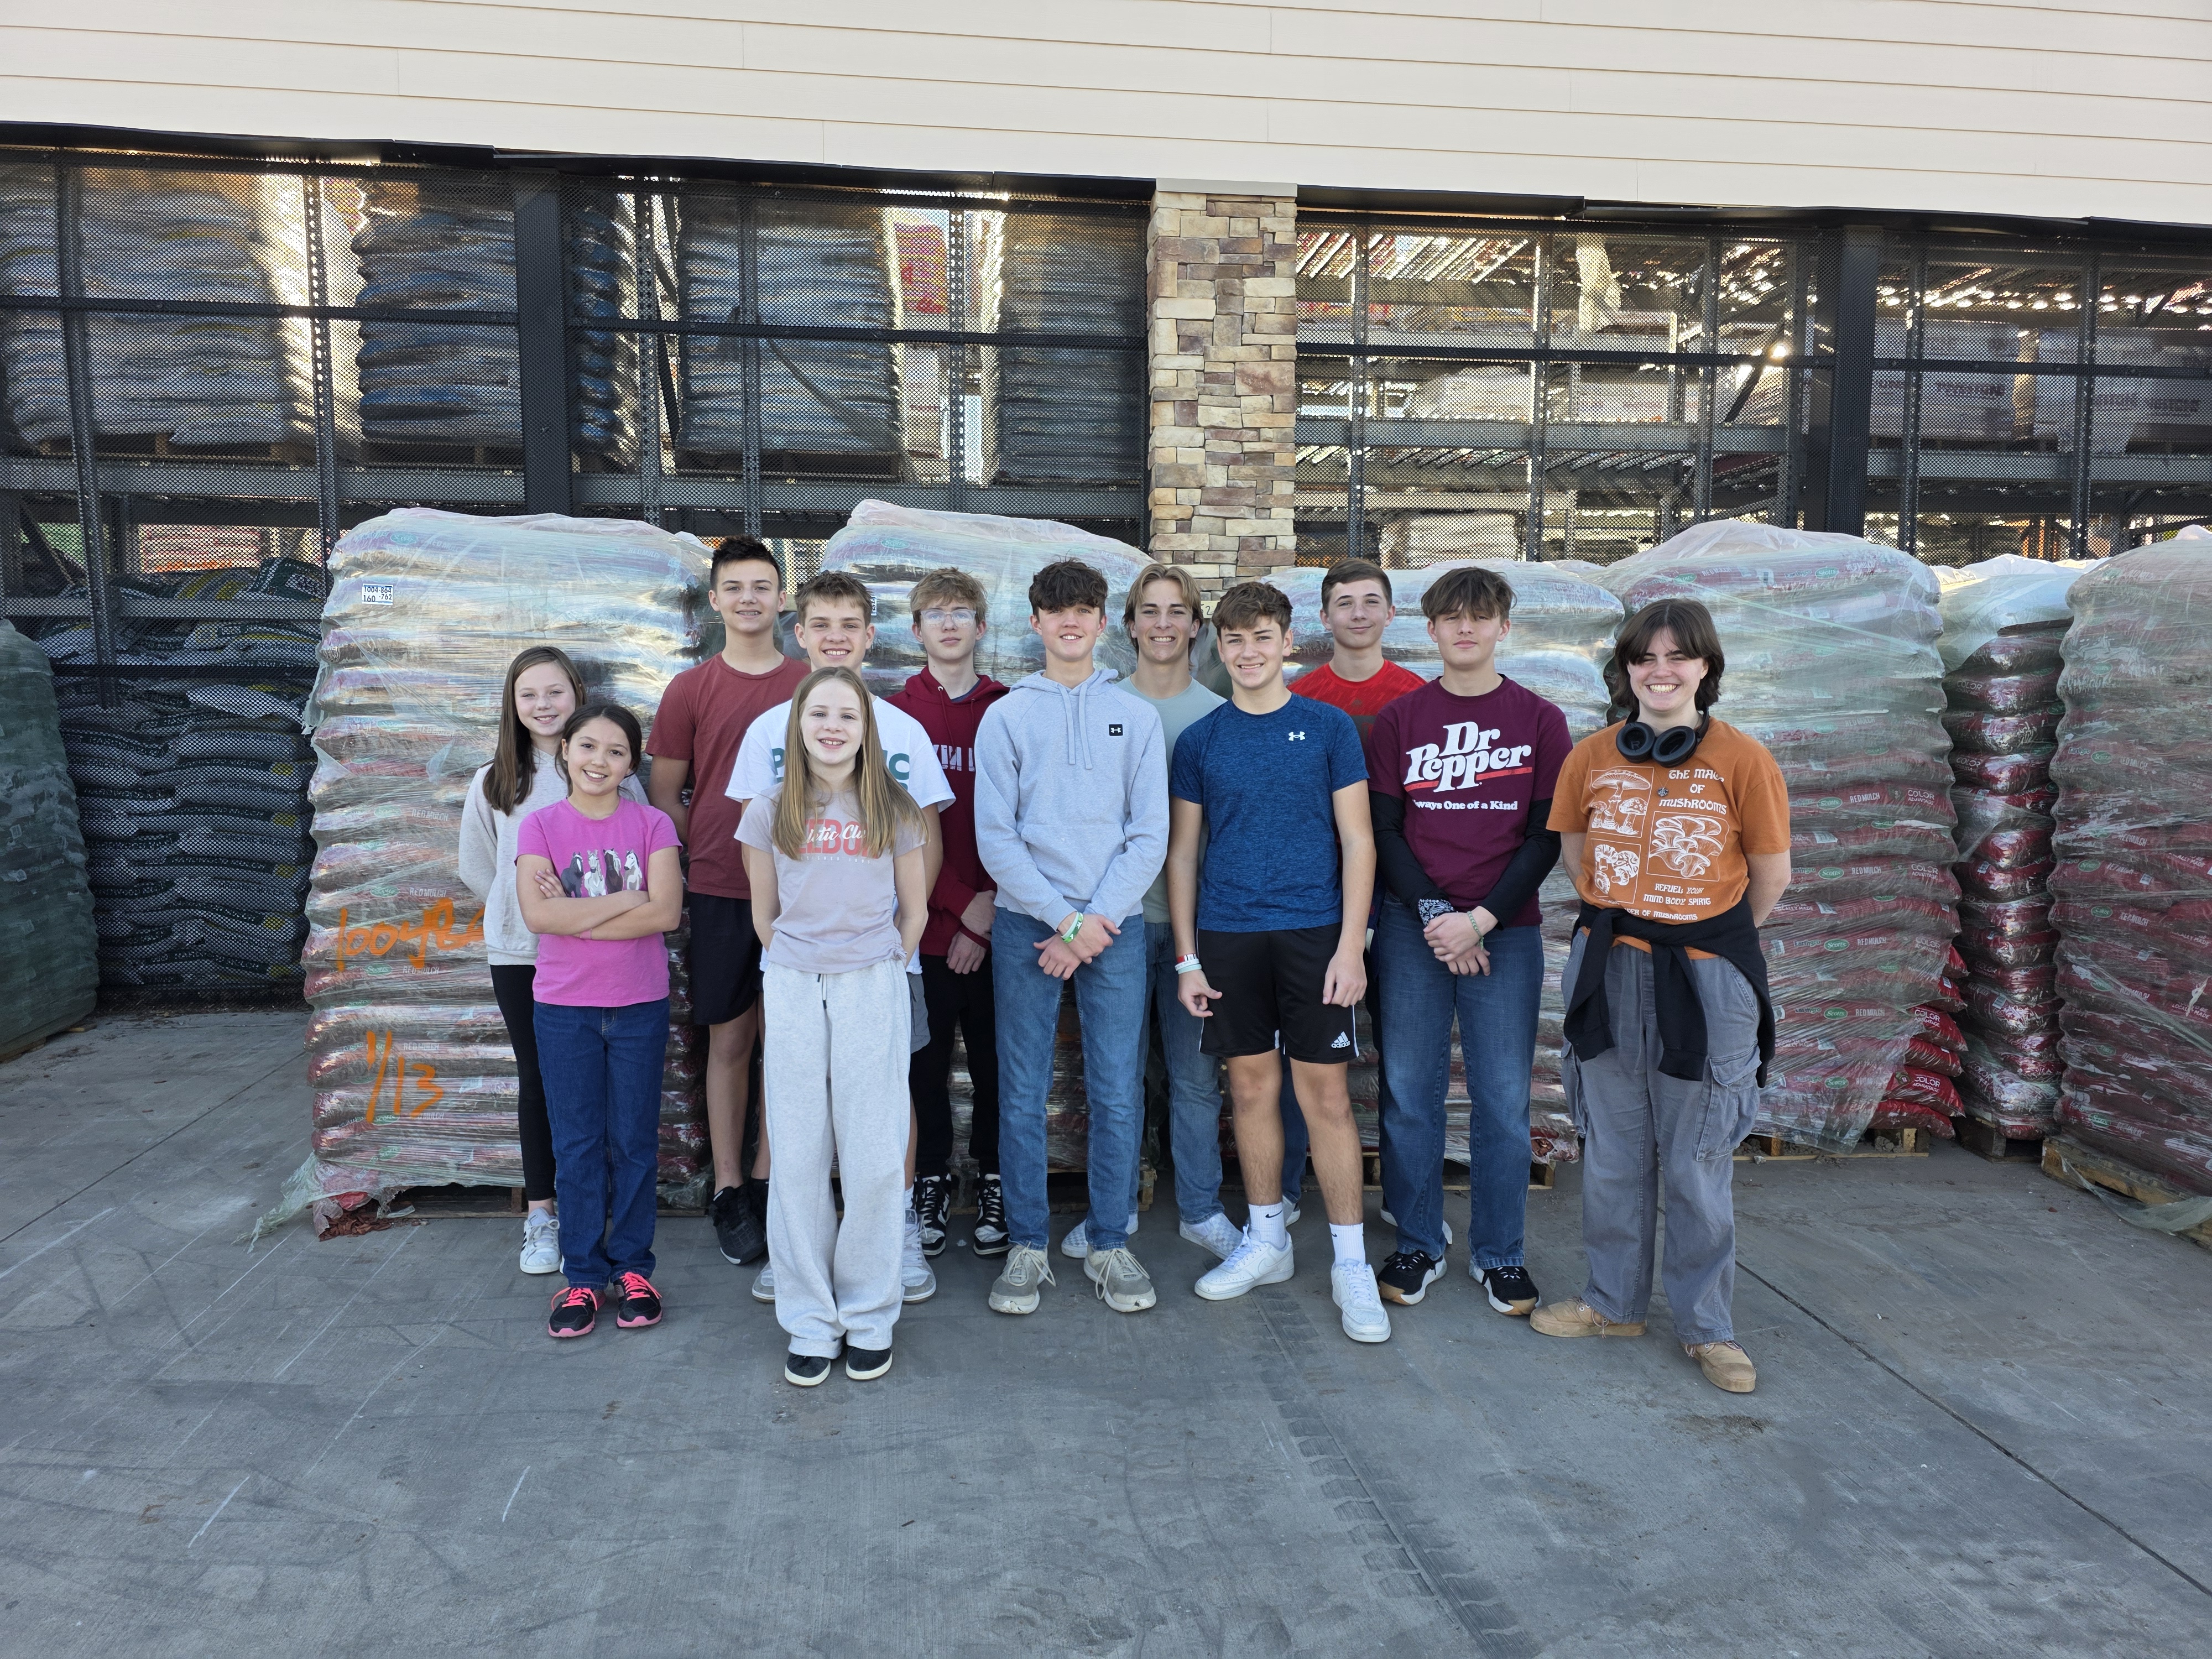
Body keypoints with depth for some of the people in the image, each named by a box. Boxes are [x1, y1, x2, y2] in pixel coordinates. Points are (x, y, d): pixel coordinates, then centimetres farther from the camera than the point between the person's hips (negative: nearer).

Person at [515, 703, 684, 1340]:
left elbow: (666, 913, -14)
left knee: (634, 1141, 9)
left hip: (640, 1006, 0)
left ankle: (632, 1268, 22)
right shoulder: (540, 826, -1)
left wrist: (576, 915, -16)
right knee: (576, 1146, 8)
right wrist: (629, 900, -15)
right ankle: (584, 1275, 19)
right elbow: (537, 914, -15)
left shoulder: (651, 825, -2)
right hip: (564, 1008, 0)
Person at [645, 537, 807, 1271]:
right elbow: (662, 793, 8)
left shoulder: (811, 685, 6)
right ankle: (729, 1191, 16)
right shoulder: (690, 689, 4)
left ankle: (766, 1181, 18)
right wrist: (715, 847, -1)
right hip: (720, 889, 0)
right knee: (729, 1039, 5)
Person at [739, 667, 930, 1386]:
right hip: (793, 990, 1)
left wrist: (881, 970, 9)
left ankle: (869, 1318, 15)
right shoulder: (771, 812, 5)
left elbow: (914, 908, 10)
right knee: (798, 1159, 4)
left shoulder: (893, 811, 4)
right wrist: (795, 967, 9)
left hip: (872, 988, -1)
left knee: (874, 1158, 1)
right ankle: (809, 1321, 16)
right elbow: (764, 913, 12)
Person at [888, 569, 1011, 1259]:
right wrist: (962, 904, -10)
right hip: (923, 924, 0)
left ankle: (994, 1183, 23)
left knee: (994, 1059, 8)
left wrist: (989, 917, -7)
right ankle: (931, 1183, 24)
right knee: (926, 1059, 9)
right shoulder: (894, 713, 3)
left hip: (994, 928, 0)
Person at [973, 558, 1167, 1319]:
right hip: (1026, 925, 0)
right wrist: (1066, 919, -10)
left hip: (1116, 925, 1)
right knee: (1022, 1095, 4)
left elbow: (1150, 834, 2)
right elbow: (996, 837, -1)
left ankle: (1109, 1243, 17)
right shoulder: (1005, 717, 6)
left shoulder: (1136, 716, 8)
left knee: (1118, 1093, 3)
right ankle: (1027, 1246, 16)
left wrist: (1096, 920, -8)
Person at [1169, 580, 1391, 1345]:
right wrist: (1187, 958, 3)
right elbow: (1182, 853, 9)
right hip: (1228, 936, 2)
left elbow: (1357, 842, 0)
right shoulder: (1199, 741, 7)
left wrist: (1350, 946, -8)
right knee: (1252, 1088, 9)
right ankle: (1266, 1240, 25)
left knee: (1324, 1092, -1)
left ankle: (1351, 1263, 9)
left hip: (1313, 931, -2)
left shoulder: (1329, 728, 2)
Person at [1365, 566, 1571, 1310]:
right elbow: (1383, 831, 3)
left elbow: (1545, 837, 1)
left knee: (1503, 1098, 3)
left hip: (1506, 929, 0)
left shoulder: (1540, 720, 5)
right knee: (1410, 1090, 4)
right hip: (1413, 928, 1)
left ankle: (1499, 1253, 18)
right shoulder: (1399, 719, 6)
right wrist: (1433, 914, -10)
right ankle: (1418, 1244, 19)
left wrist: (1480, 919, -10)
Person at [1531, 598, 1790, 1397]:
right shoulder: (1591, 757, 2)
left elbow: (1770, 874, 1)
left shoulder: (1741, 760, -8)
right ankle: (1613, 1302, 31)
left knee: (1698, 1164, 6)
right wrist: (1624, 921, 13)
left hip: (1705, 980, -3)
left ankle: (1706, 1326, 23)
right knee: (1612, 1152, 14)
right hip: (1608, 970, 3)